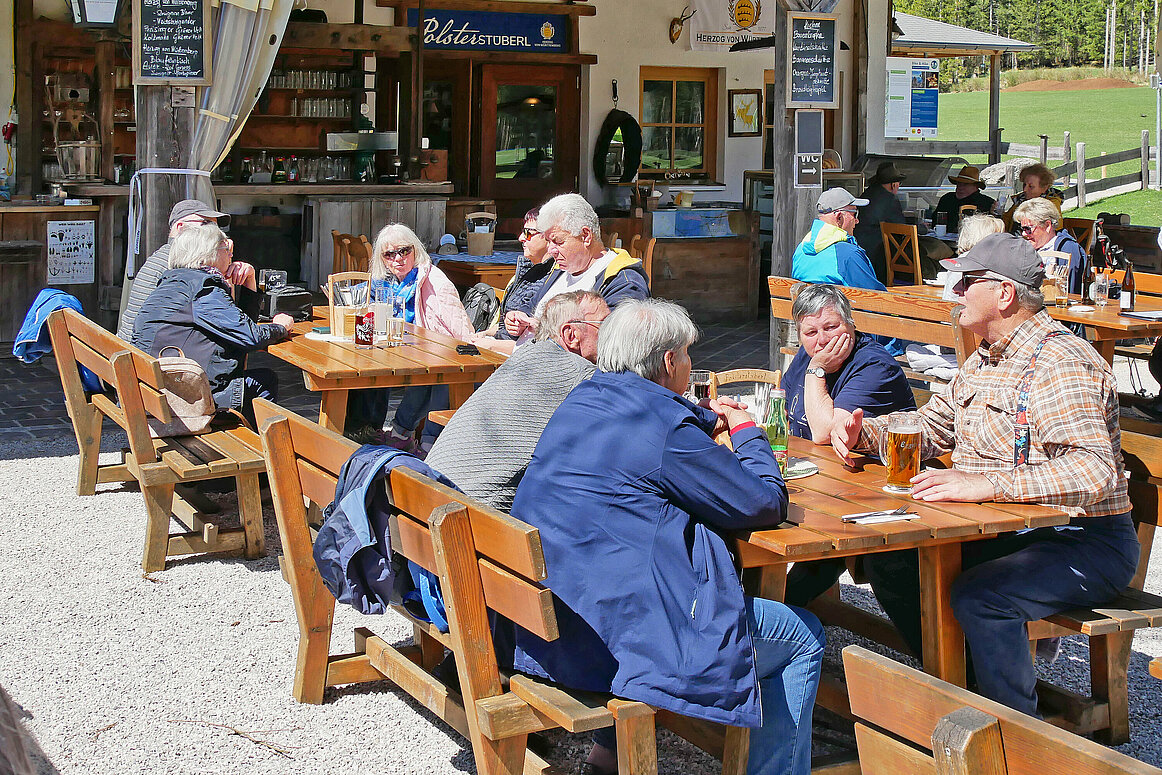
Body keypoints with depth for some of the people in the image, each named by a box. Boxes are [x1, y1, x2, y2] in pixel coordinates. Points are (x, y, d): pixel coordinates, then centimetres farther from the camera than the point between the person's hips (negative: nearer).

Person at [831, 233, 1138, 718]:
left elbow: (1093, 471, -34)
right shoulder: (985, 359, 12)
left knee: (980, 595, -33)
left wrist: (987, 484, -40)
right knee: (888, 563, 1)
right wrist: (863, 431, 5)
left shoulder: (1060, 365, -20)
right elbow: (931, 428, 24)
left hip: (1085, 542, -9)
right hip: (1005, 532, 9)